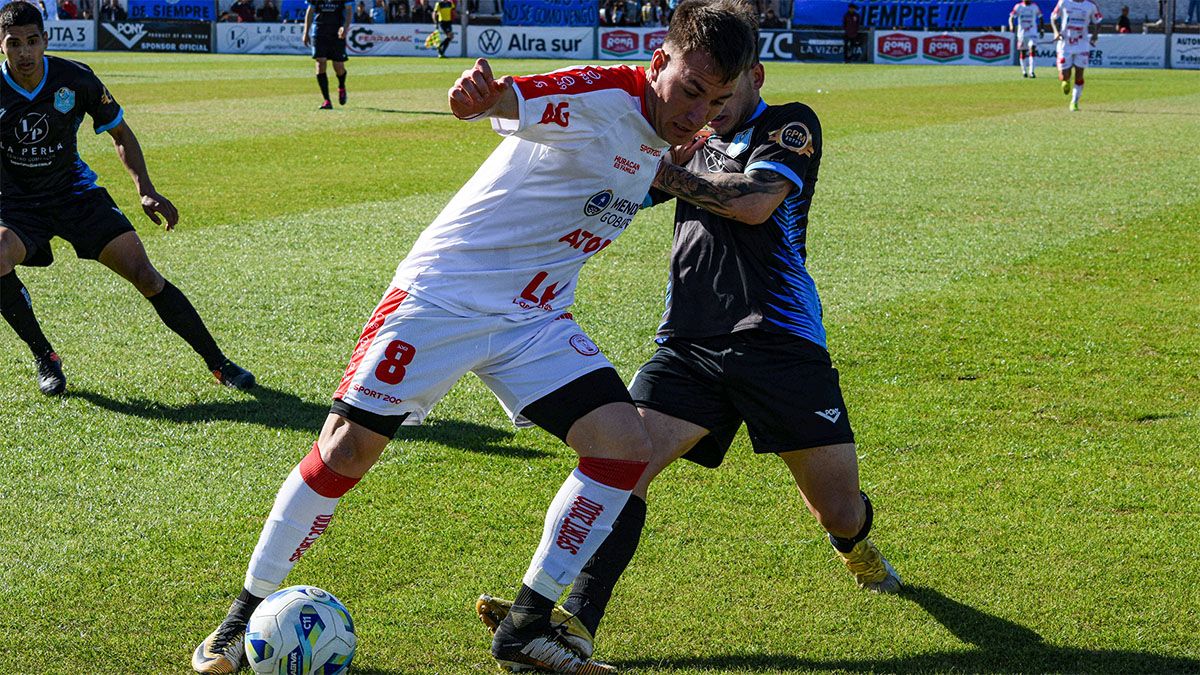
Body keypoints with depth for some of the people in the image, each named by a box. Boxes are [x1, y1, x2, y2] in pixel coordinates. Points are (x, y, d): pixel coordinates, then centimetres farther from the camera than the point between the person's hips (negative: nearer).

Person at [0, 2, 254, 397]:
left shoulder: (76, 79, -12)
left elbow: (119, 132, 2)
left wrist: (145, 191, -8)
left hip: (75, 191, 1)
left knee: (144, 275, -12)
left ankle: (217, 363, -1)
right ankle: (44, 358, -8)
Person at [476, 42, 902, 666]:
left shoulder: (791, 125, 3)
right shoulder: (693, 145, 20)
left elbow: (753, 203, -15)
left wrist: (668, 172, -7)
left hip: (779, 342, -3)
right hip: (688, 345, 4)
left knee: (841, 513, 5)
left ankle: (857, 547, 43)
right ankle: (575, 621, -24)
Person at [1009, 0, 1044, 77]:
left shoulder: (1035, 7, 2)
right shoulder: (1018, 7, -2)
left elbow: (1040, 18, 14)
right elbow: (1011, 17, -7)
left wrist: (1041, 30, 10)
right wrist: (1011, 25, -27)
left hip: (1033, 33, 0)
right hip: (1022, 33, 0)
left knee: (1032, 49, -16)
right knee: (1023, 52, 8)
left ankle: (1031, 71, -18)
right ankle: (1024, 71, 23)